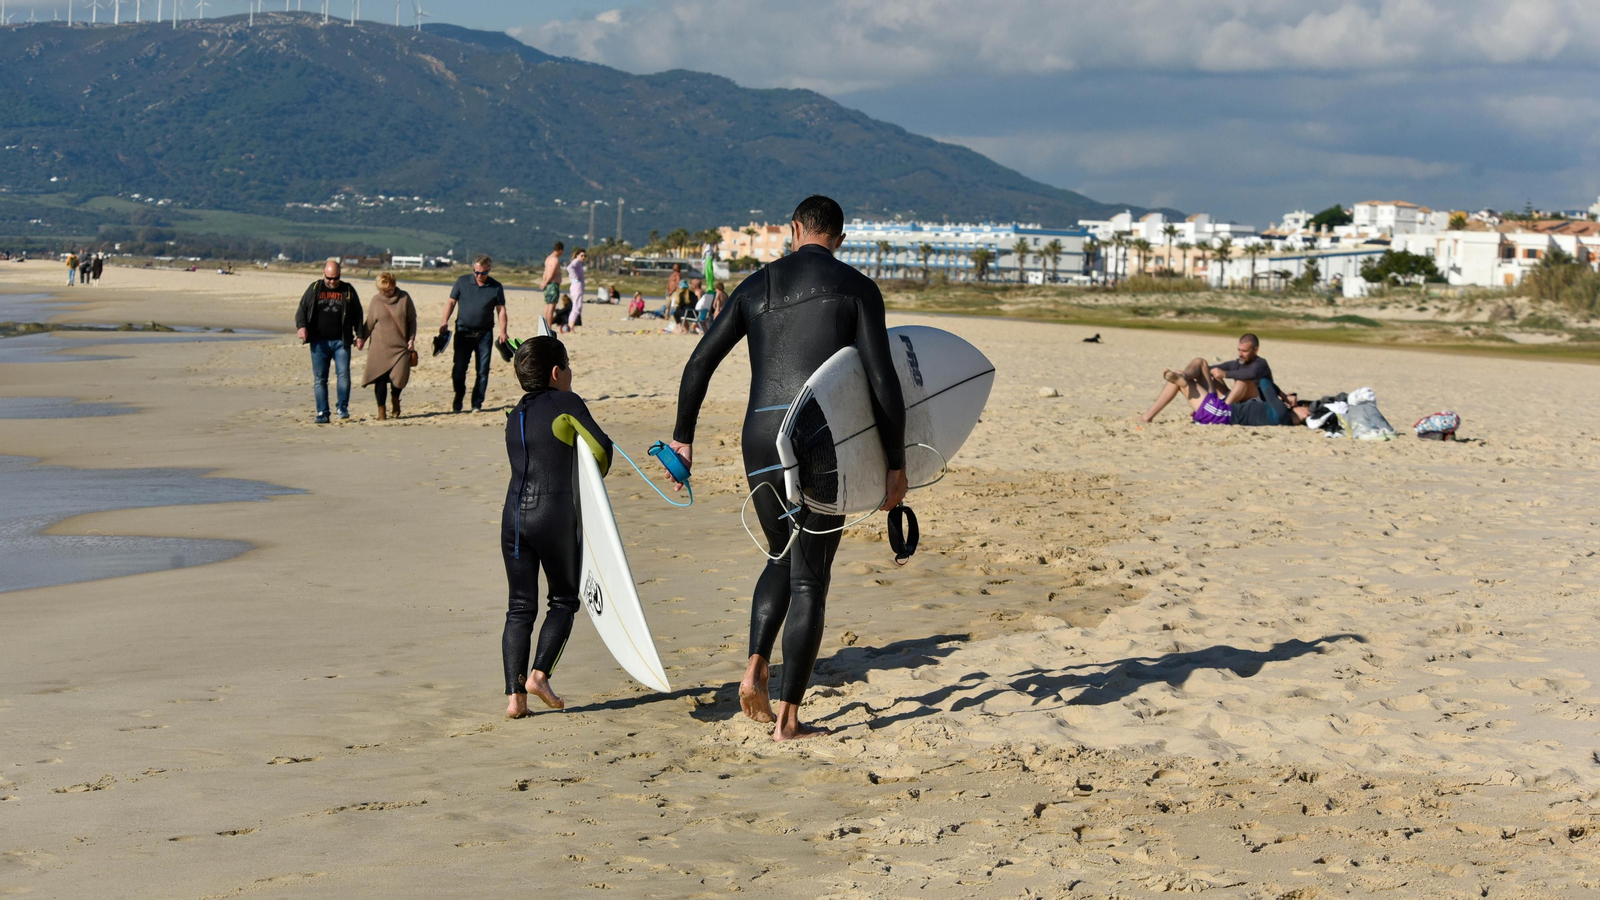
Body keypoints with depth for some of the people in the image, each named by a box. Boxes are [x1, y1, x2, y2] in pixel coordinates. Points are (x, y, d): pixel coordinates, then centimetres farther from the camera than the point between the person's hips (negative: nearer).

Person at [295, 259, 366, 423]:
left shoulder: (348, 290, 8)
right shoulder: (314, 289, 8)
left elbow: (357, 314, 13)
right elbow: (302, 309, 10)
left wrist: (360, 335, 5)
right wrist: (301, 326, -9)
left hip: (341, 342, -1)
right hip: (319, 342, 1)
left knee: (344, 373, -12)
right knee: (319, 378, 0)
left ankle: (343, 408, 1)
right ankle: (322, 413, 4)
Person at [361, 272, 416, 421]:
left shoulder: (404, 298, 2)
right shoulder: (376, 301, 2)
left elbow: (412, 320, 9)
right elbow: (369, 324, 7)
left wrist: (411, 338, 1)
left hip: (401, 347, 0)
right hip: (380, 348, 0)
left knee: (398, 378, -5)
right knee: (381, 380, -4)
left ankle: (395, 400, 27)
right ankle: (381, 411, 7)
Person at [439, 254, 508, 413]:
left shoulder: (495, 287, 2)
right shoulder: (462, 282, 3)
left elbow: (501, 309, 4)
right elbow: (451, 301, 7)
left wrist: (503, 331, -6)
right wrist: (445, 322, -4)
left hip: (484, 334, 0)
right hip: (463, 332, 0)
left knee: (483, 370, 1)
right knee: (459, 369, -3)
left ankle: (477, 403, 11)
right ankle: (457, 402, 15)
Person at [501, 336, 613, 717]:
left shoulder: (516, 415, 16)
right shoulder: (566, 403, -2)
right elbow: (600, 446, -7)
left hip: (513, 514, 5)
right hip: (554, 514, -5)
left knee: (520, 607, 8)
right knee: (564, 600, 12)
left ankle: (515, 693, 0)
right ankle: (540, 674, -2)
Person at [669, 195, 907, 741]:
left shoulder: (756, 287, 15)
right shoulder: (856, 287, 3)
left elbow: (699, 364, 13)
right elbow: (882, 379, -6)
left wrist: (683, 437, 23)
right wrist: (896, 463, -1)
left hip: (760, 439, 4)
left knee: (782, 559, 24)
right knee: (809, 577, 3)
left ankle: (754, 669, 4)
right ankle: (788, 717, 3)